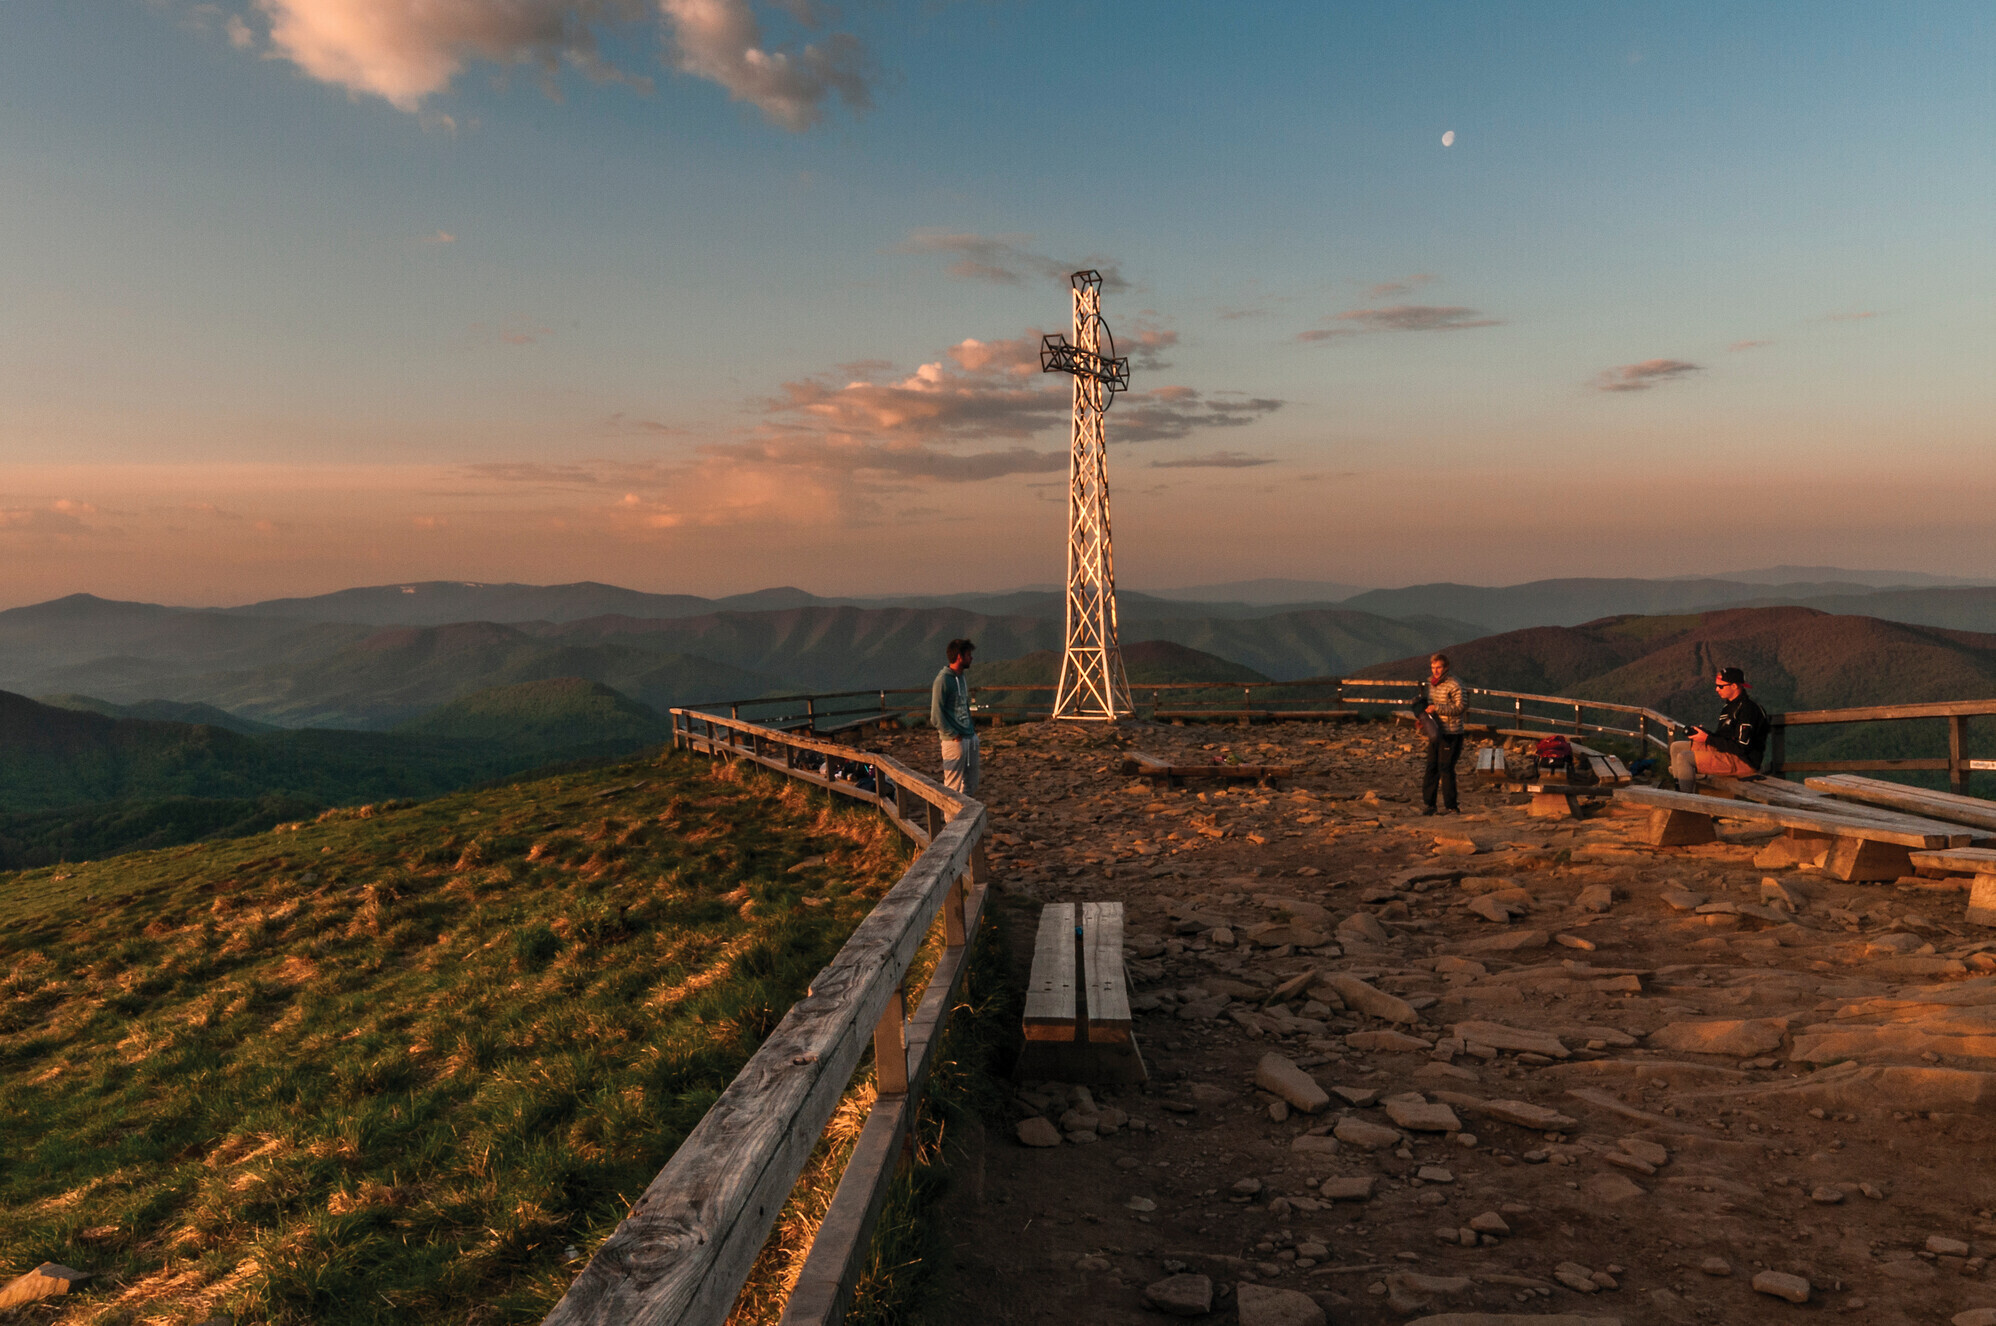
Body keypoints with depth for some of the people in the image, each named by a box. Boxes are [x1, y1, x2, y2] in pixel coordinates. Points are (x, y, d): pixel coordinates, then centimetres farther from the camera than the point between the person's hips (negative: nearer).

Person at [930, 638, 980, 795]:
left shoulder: (963, 676, 13)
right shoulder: (943, 680, -15)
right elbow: (936, 715, -16)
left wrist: (972, 726, 10)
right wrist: (953, 735, -15)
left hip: (970, 737, 9)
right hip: (954, 741, -9)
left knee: (970, 784, 14)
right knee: (952, 786, -4)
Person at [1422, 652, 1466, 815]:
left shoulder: (1454, 685, -12)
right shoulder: (1431, 683, 12)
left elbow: (1461, 707, -17)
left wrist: (1437, 708, -22)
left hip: (1451, 734, -7)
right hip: (1435, 733, 7)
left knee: (1446, 769, -5)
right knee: (1431, 768, 8)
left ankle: (1450, 807, 4)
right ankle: (1428, 803, 16)